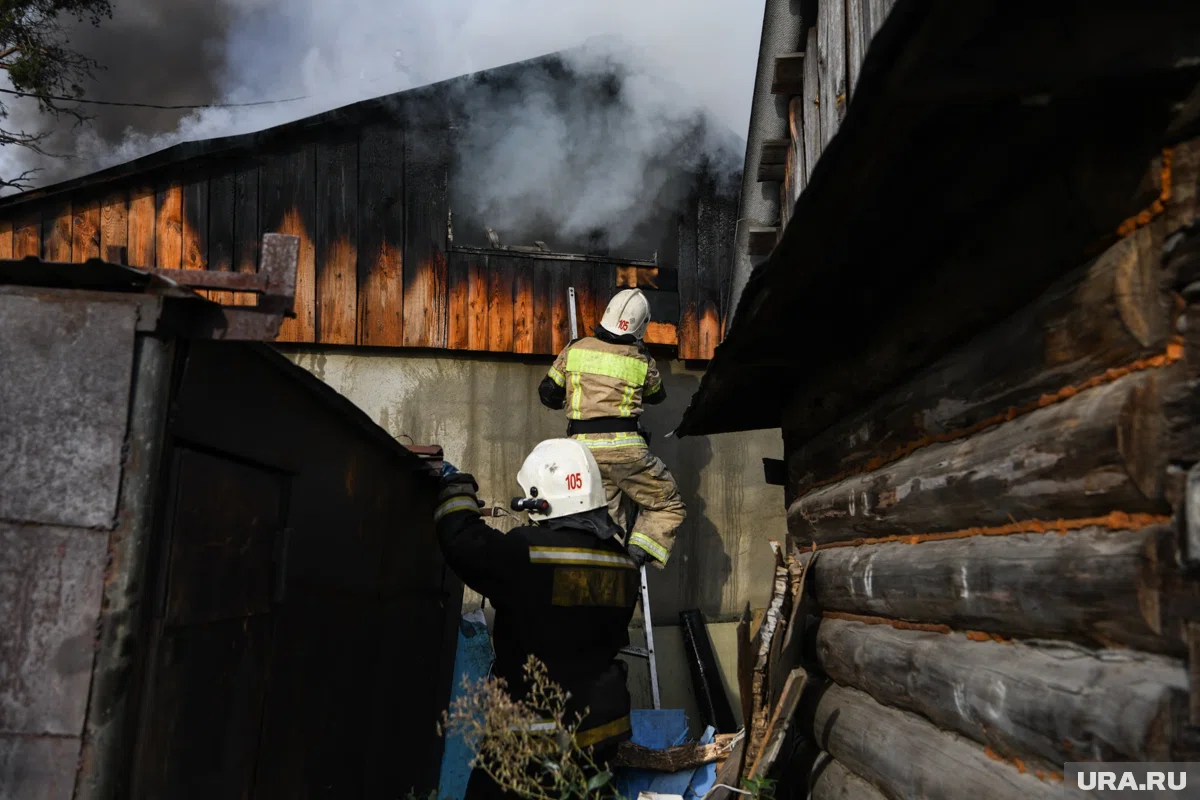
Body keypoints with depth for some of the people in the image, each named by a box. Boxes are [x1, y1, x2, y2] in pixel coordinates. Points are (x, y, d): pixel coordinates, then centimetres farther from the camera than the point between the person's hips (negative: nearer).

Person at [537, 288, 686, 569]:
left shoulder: (575, 349, 6)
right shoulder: (642, 361, 5)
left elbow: (547, 392, 14)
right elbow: (657, 395, 24)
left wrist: (567, 402, 35)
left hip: (585, 450, 3)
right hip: (625, 447, -3)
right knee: (668, 506, 12)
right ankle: (637, 552, -7)